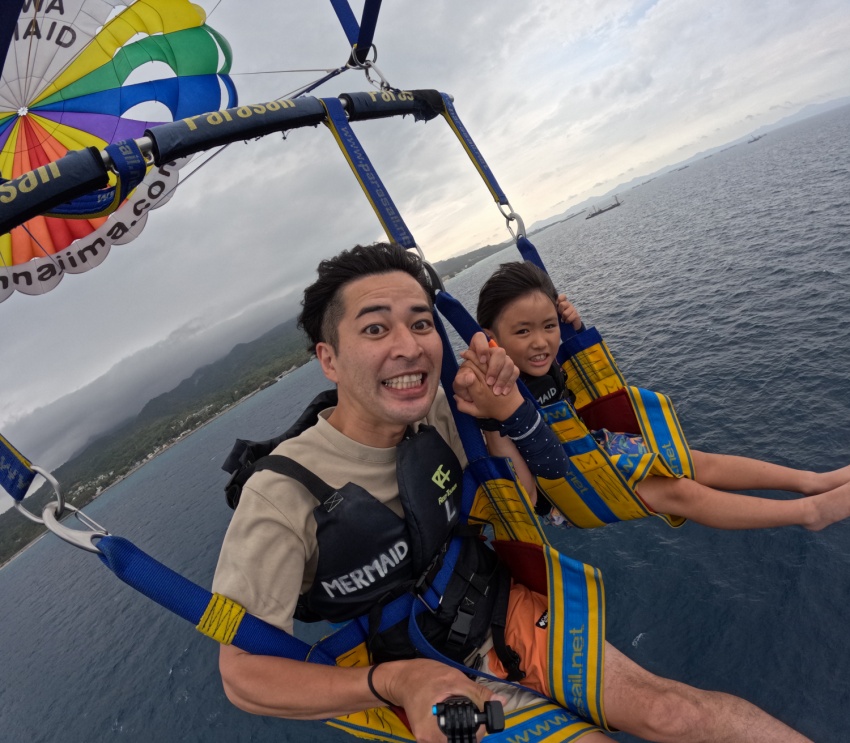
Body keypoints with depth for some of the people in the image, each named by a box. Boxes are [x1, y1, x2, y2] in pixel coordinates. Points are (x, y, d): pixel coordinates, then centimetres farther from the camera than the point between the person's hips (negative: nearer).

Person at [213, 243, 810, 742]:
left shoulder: (435, 409, -12)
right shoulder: (283, 496, -26)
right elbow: (241, 673, -19)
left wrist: (505, 411, -19)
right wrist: (394, 682, -32)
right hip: (423, 677, -3)